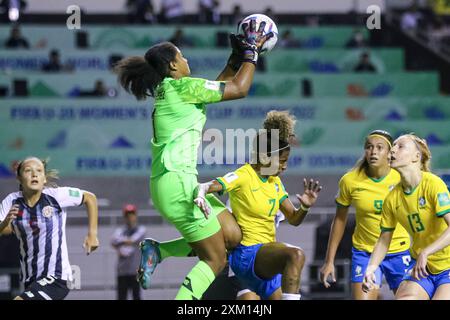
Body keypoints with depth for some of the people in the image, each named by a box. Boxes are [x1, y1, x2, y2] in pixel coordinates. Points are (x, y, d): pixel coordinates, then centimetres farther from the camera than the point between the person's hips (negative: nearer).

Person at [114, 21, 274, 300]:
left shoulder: (167, 90, 18)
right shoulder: (182, 87, -9)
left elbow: (219, 87, 31)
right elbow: (239, 89, -3)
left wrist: (237, 58, 28)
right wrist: (251, 53, 8)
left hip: (177, 181, 10)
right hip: (177, 183, -10)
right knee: (215, 258, -4)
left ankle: (157, 251, 7)